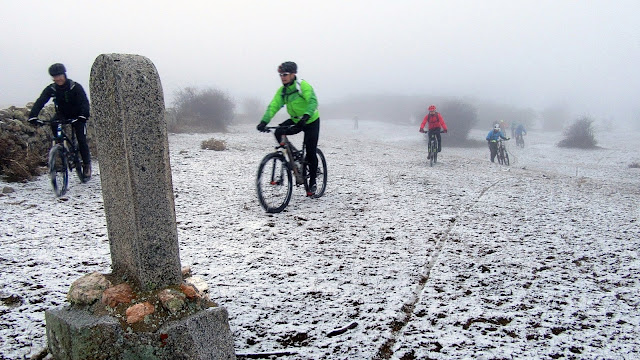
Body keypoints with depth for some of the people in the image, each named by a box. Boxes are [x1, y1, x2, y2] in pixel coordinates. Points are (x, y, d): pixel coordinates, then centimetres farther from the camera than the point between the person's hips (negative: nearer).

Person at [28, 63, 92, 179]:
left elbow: (84, 102, -30)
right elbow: (40, 102, -23)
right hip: (62, 114, 3)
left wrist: (83, 116, -49)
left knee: (81, 140, -12)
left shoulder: (75, 87, -21)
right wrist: (33, 116, -39)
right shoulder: (51, 89, -13)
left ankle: (87, 164, 3)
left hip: (77, 116, -3)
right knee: (54, 124, -29)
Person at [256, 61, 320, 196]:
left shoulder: (303, 86, -20)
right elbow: (273, 106, -12)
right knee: (279, 132, -22)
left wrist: (306, 116, -52)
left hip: (311, 121, -5)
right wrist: (264, 121, -28)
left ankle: (312, 183, 10)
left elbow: (313, 101, -34)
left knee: (310, 153, -6)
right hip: (295, 121, 5)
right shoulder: (282, 90, -3)